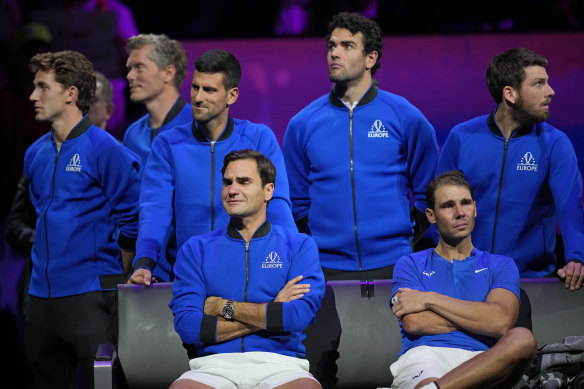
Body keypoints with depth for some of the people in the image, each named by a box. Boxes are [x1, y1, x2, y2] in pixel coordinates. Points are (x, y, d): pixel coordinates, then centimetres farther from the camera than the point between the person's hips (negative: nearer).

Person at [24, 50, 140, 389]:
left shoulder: (107, 151, -10)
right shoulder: (36, 154, 13)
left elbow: (131, 222, -8)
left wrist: (114, 278, -2)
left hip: (90, 294, -7)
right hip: (42, 294, 7)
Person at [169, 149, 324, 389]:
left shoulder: (299, 245, 12)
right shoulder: (196, 249, 15)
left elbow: (299, 317, -5)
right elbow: (187, 326, 0)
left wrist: (224, 306, 1)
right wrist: (272, 313, -2)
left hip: (279, 364, 0)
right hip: (215, 364, 0)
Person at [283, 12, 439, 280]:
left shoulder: (406, 118, 2)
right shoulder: (302, 124, 6)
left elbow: (428, 193, 10)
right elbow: (296, 201, 13)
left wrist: (404, 241, 4)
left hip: (391, 267, -1)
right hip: (326, 268, 1)